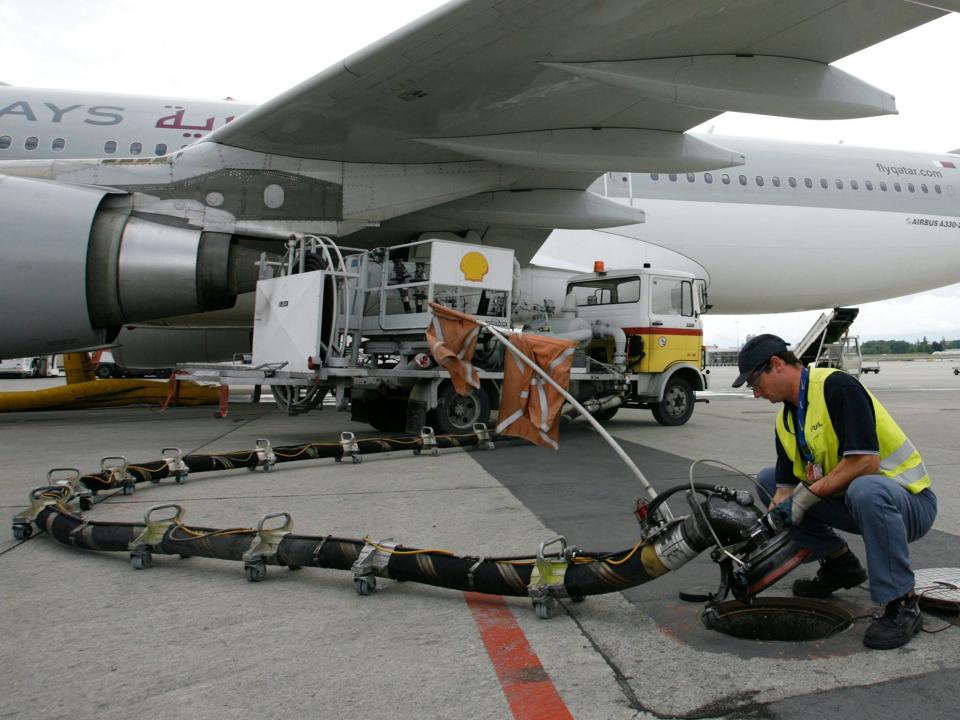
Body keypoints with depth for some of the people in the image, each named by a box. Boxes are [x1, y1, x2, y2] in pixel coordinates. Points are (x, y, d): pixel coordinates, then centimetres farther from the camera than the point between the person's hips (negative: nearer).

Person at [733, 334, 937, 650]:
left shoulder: (837, 386, -21)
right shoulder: (786, 420, 4)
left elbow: (865, 460, -29)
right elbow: (786, 489, 2)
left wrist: (809, 494, -24)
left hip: (910, 500, -8)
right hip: (847, 499, 8)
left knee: (864, 490, -41)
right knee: (768, 480, 7)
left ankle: (903, 605, -21)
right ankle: (839, 564, 13)